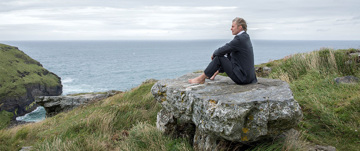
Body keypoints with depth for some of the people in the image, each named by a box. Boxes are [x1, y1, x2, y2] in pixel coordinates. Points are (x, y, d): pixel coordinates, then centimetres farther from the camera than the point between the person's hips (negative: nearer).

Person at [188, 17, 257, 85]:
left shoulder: (239, 39, -18)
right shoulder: (245, 36, 11)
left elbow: (221, 51, -15)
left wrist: (214, 54, 4)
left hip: (242, 77, -9)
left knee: (218, 57, -5)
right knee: (229, 56, 24)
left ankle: (201, 78, 5)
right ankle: (215, 73, 37)